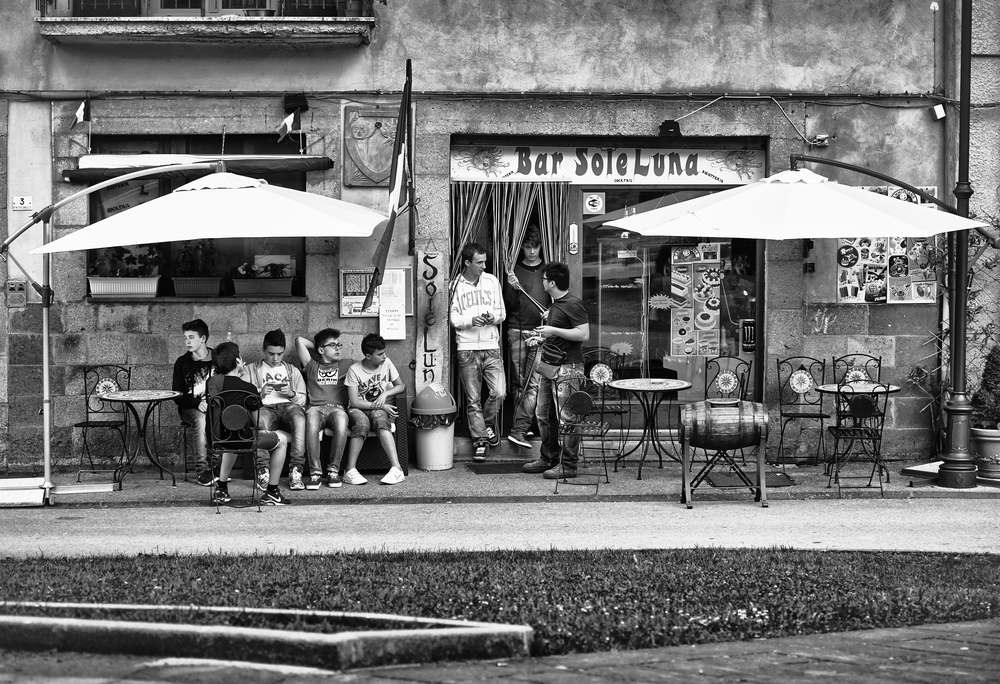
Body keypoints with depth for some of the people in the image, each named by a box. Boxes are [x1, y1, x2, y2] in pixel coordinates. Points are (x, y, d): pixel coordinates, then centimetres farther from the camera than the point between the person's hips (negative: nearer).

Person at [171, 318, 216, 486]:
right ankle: (202, 470, -31)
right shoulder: (182, 362, 5)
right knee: (201, 420, -36)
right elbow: (178, 397, 3)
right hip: (190, 409, -1)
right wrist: (198, 403, -14)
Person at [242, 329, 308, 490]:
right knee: (260, 420, -41)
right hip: (265, 407, -1)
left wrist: (292, 394, -2)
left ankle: (296, 470, -43)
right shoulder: (251, 370, 23)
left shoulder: (292, 371, 28)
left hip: (289, 406, 1)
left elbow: (303, 399, 19)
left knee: (299, 418, -38)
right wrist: (260, 393, -7)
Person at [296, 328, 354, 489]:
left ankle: (333, 470, -28)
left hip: (337, 408, 0)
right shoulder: (312, 366, 22)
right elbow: (299, 341, 18)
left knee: (341, 423, -38)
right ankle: (315, 472, -34)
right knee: (311, 423, -38)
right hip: (315, 408, 0)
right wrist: (316, 347, 29)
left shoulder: (345, 365, 25)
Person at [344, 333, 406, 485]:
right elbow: (354, 402, -11)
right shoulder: (354, 370, -7)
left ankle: (396, 469, -46)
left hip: (380, 408, 2)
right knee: (362, 423, -38)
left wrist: (385, 393, -8)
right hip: (359, 409, -2)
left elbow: (401, 386, 11)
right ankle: (350, 470, -36)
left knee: (380, 420, -36)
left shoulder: (386, 364, 4)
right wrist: (379, 406, -19)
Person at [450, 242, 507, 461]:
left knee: (499, 392, -11)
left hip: (491, 346, 2)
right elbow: (452, 318, 0)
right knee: (473, 399, 0)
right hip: (466, 348, -1)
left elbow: (502, 313, 12)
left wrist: (493, 318, -10)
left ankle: (489, 423, 17)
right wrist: (471, 321, -17)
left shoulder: (492, 281, 8)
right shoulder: (456, 285, 1)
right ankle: (480, 441, 7)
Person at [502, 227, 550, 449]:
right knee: (518, 383, 3)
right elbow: (508, 306, 5)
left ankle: (519, 430, -16)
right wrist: (511, 288, -14)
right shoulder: (515, 271, 10)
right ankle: (521, 426, 12)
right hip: (517, 331, 1)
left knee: (534, 383, -12)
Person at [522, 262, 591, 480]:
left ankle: (568, 466, -3)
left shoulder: (572, 304, -13)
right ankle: (548, 459, 25)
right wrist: (543, 337, 19)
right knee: (543, 415, 15)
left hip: (568, 368, -10)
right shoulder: (555, 304, 17)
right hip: (550, 366, 10)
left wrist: (554, 331, -21)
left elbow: (584, 334, -21)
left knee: (567, 419, -7)